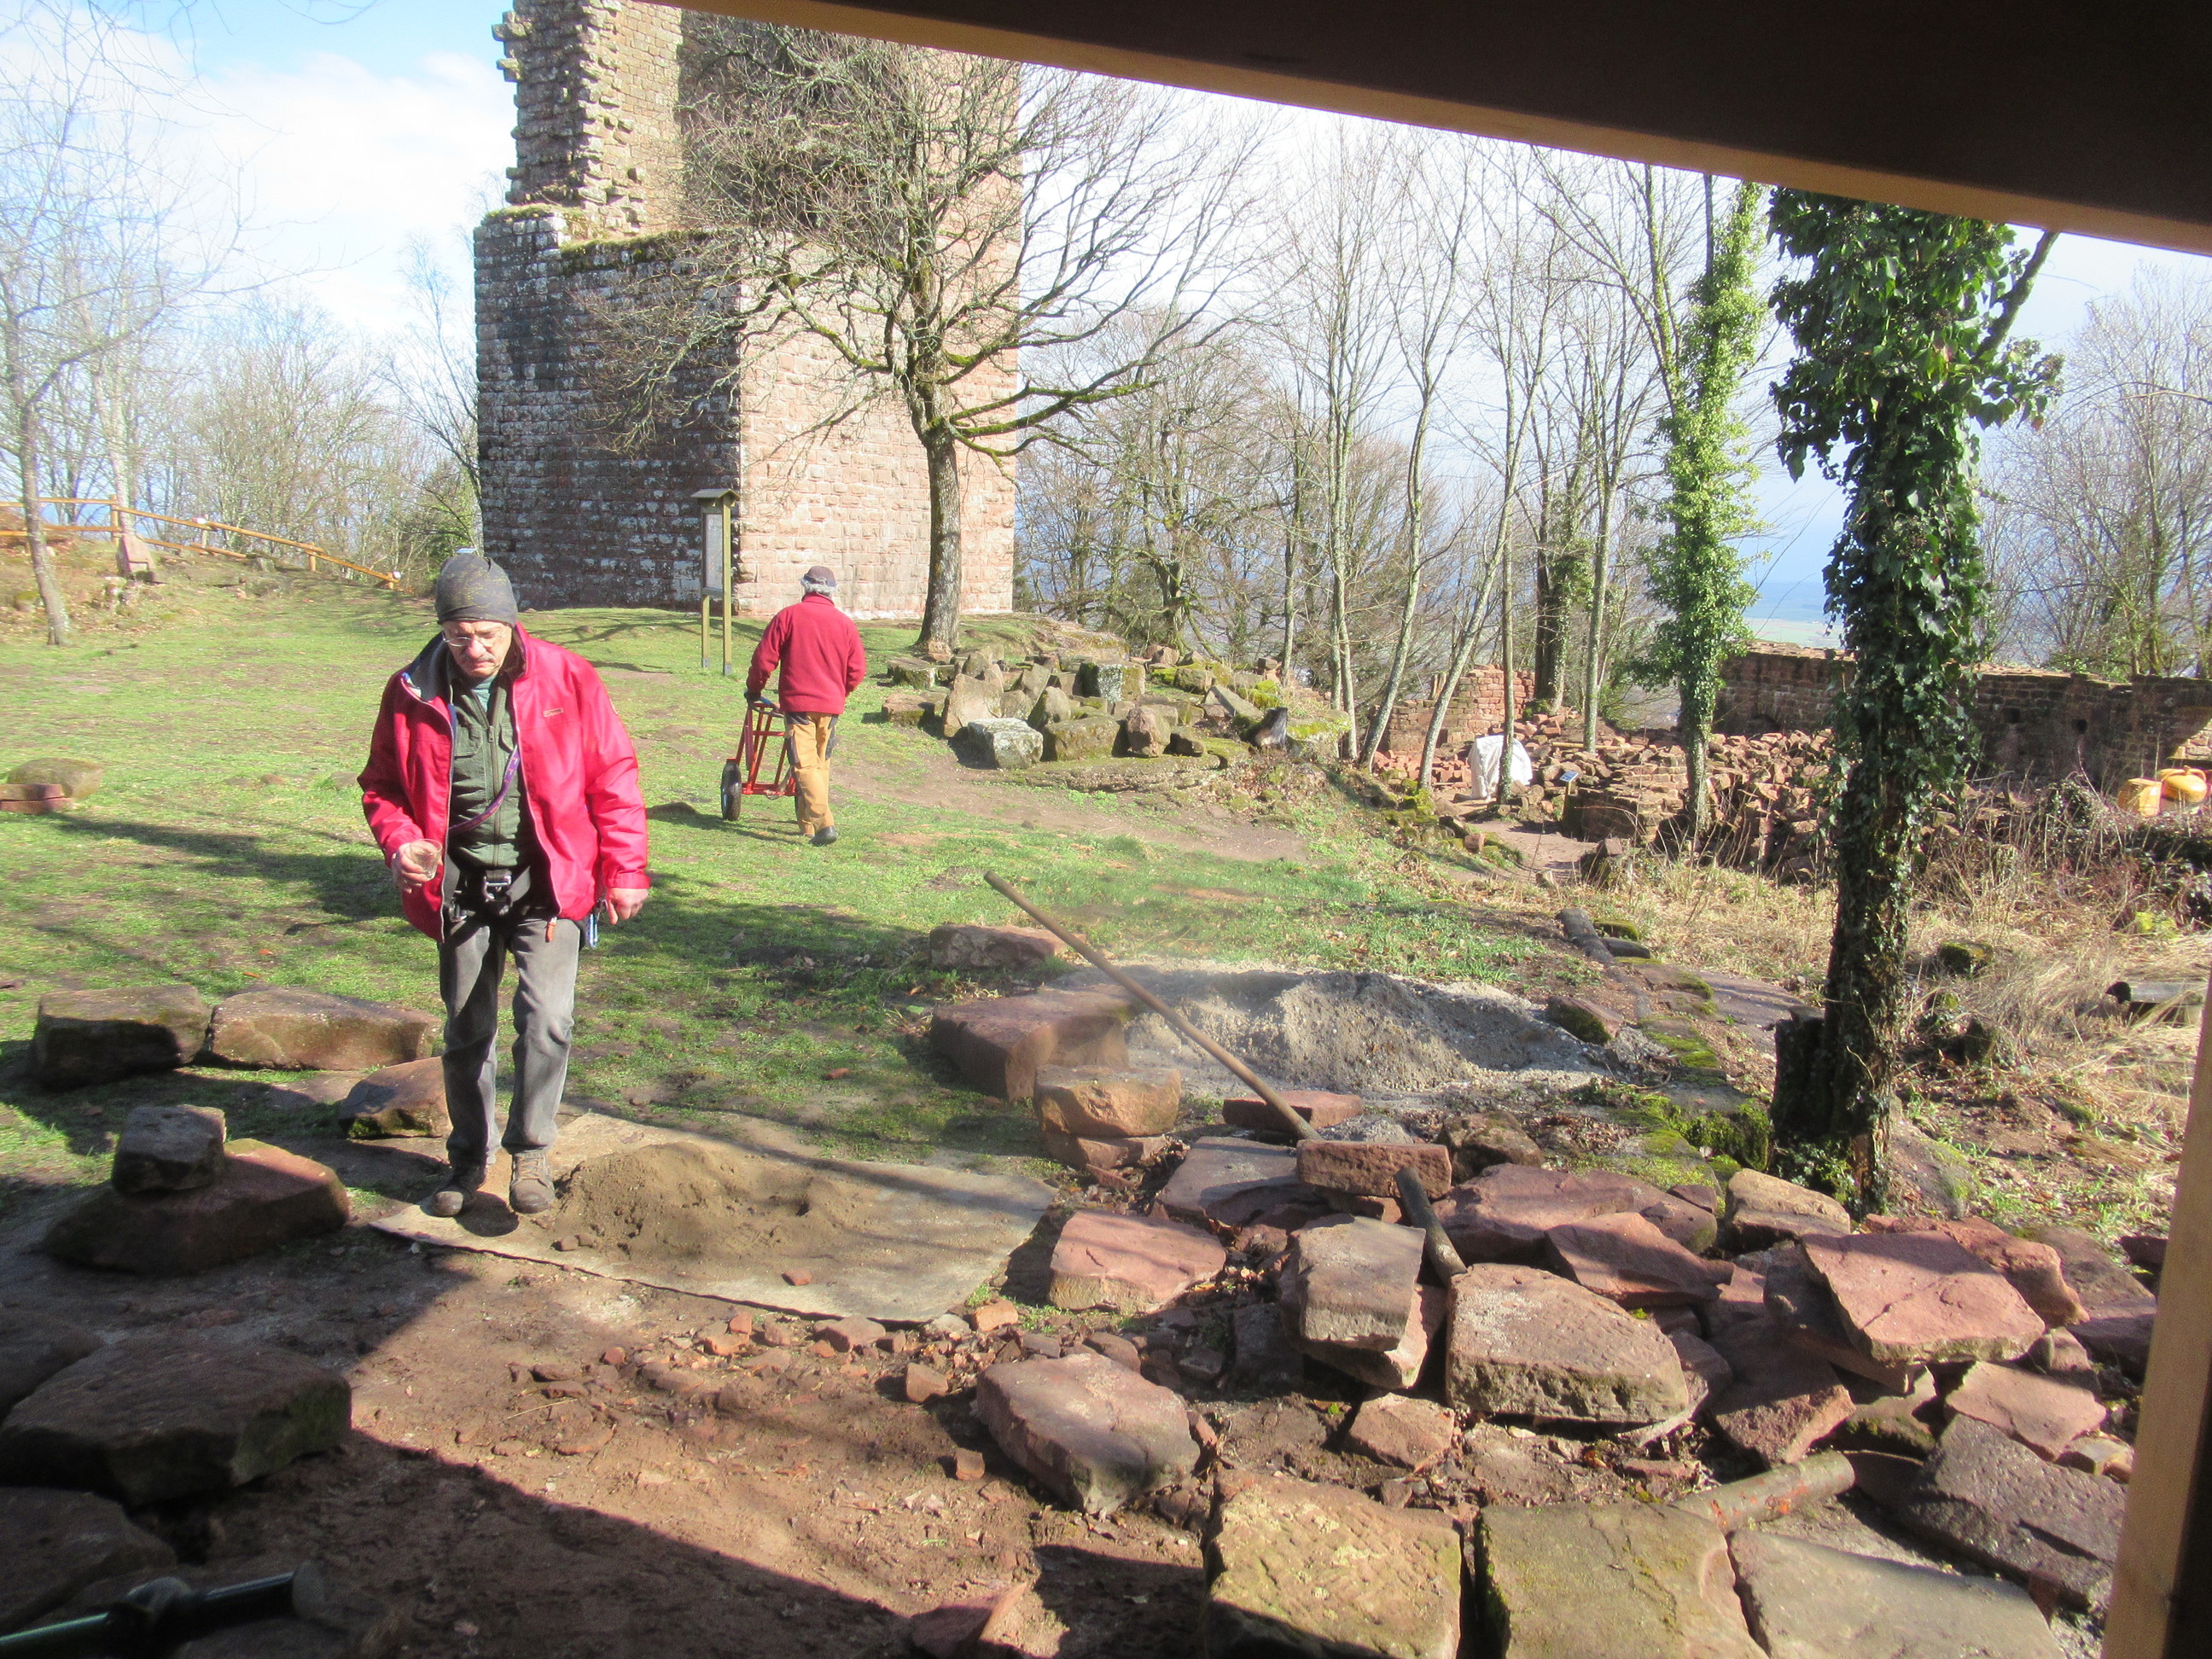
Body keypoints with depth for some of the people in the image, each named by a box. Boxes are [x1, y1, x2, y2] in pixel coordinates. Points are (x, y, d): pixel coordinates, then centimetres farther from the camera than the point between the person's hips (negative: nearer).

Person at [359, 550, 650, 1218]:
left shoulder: (565, 678, -9)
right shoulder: (412, 693, -4)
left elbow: (613, 775, -3)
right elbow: (382, 786, 8)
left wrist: (624, 870, -5)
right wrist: (400, 843, -13)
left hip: (545, 882, -2)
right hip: (460, 887, 2)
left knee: (546, 1017, -15)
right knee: (467, 1030, 13)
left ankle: (530, 1152, 5)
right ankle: (469, 1157, 32)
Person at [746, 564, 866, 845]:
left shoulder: (787, 616, -3)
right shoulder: (844, 623, 6)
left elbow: (764, 659, -4)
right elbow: (858, 670, 7)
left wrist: (753, 689, 14)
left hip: (798, 701, -4)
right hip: (832, 705, 4)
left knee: (805, 763, -7)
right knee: (821, 763, 16)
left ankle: (823, 822, -23)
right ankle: (808, 825, 23)